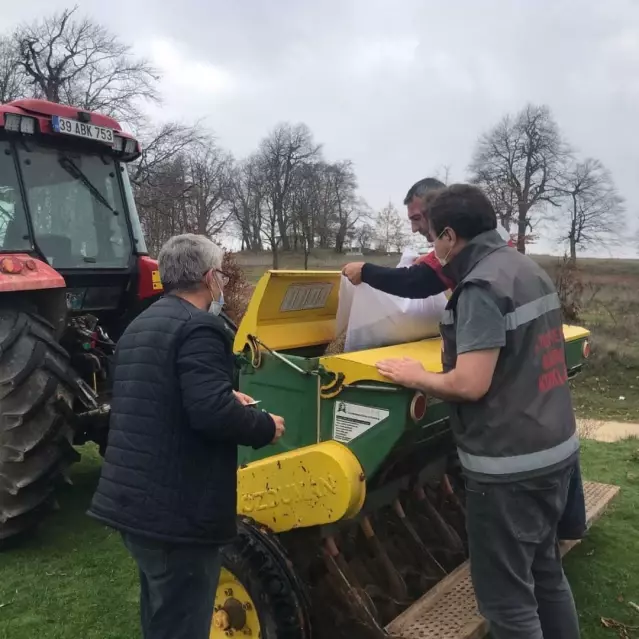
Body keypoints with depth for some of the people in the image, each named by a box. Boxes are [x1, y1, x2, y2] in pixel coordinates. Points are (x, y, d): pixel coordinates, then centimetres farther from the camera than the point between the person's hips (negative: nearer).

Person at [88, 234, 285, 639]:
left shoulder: (141, 325, 15)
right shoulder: (199, 327, -17)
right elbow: (212, 412, -27)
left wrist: (228, 397, 21)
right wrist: (266, 427, -9)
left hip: (132, 499, 10)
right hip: (178, 509, -10)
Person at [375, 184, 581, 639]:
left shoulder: (482, 286, -19)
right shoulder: (531, 270, 10)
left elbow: (471, 384, -24)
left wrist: (417, 378, -7)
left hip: (510, 465, -10)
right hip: (556, 449, 10)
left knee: (507, 598, 5)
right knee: (545, 573, 24)